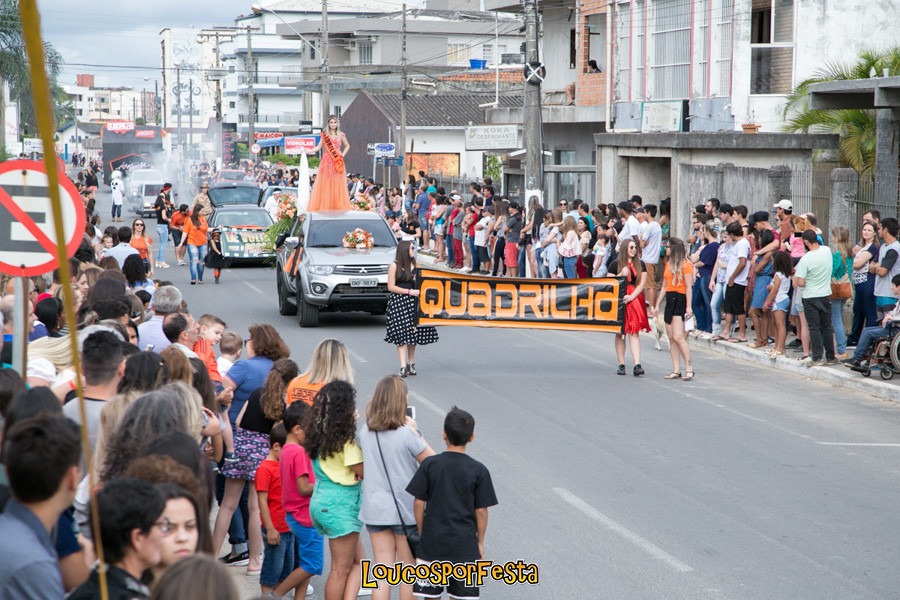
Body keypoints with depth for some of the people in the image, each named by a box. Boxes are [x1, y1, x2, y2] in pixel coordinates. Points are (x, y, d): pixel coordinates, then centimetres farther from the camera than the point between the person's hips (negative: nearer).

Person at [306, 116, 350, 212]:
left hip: (337, 162, 1)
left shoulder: (341, 135, 9)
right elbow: (318, 147, 5)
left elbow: (347, 146, 22)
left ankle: (339, 207, 1)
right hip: (327, 161, 0)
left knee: (337, 184, -2)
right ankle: (325, 207, -3)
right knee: (325, 184, -4)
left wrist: (343, 154, 7)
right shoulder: (324, 134, 7)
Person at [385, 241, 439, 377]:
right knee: (401, 335, -8)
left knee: (413, 333, 4)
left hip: (413, 302, 5)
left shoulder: (415, 265, 12)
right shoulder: (395, 266, -3)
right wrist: (409, 291, -12)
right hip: (399, 303, -5)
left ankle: (411, 364, 15)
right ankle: (403, 367, -10)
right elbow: (391, 287, -6)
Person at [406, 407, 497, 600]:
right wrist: (480, 542, 9)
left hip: (432, 542, 0)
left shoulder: (429, 464, -5)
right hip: (465, 544, 0)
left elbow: (418, 504, -4)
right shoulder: (478, 470, -6)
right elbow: (481, 511, -4)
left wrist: (422, 533, 9)